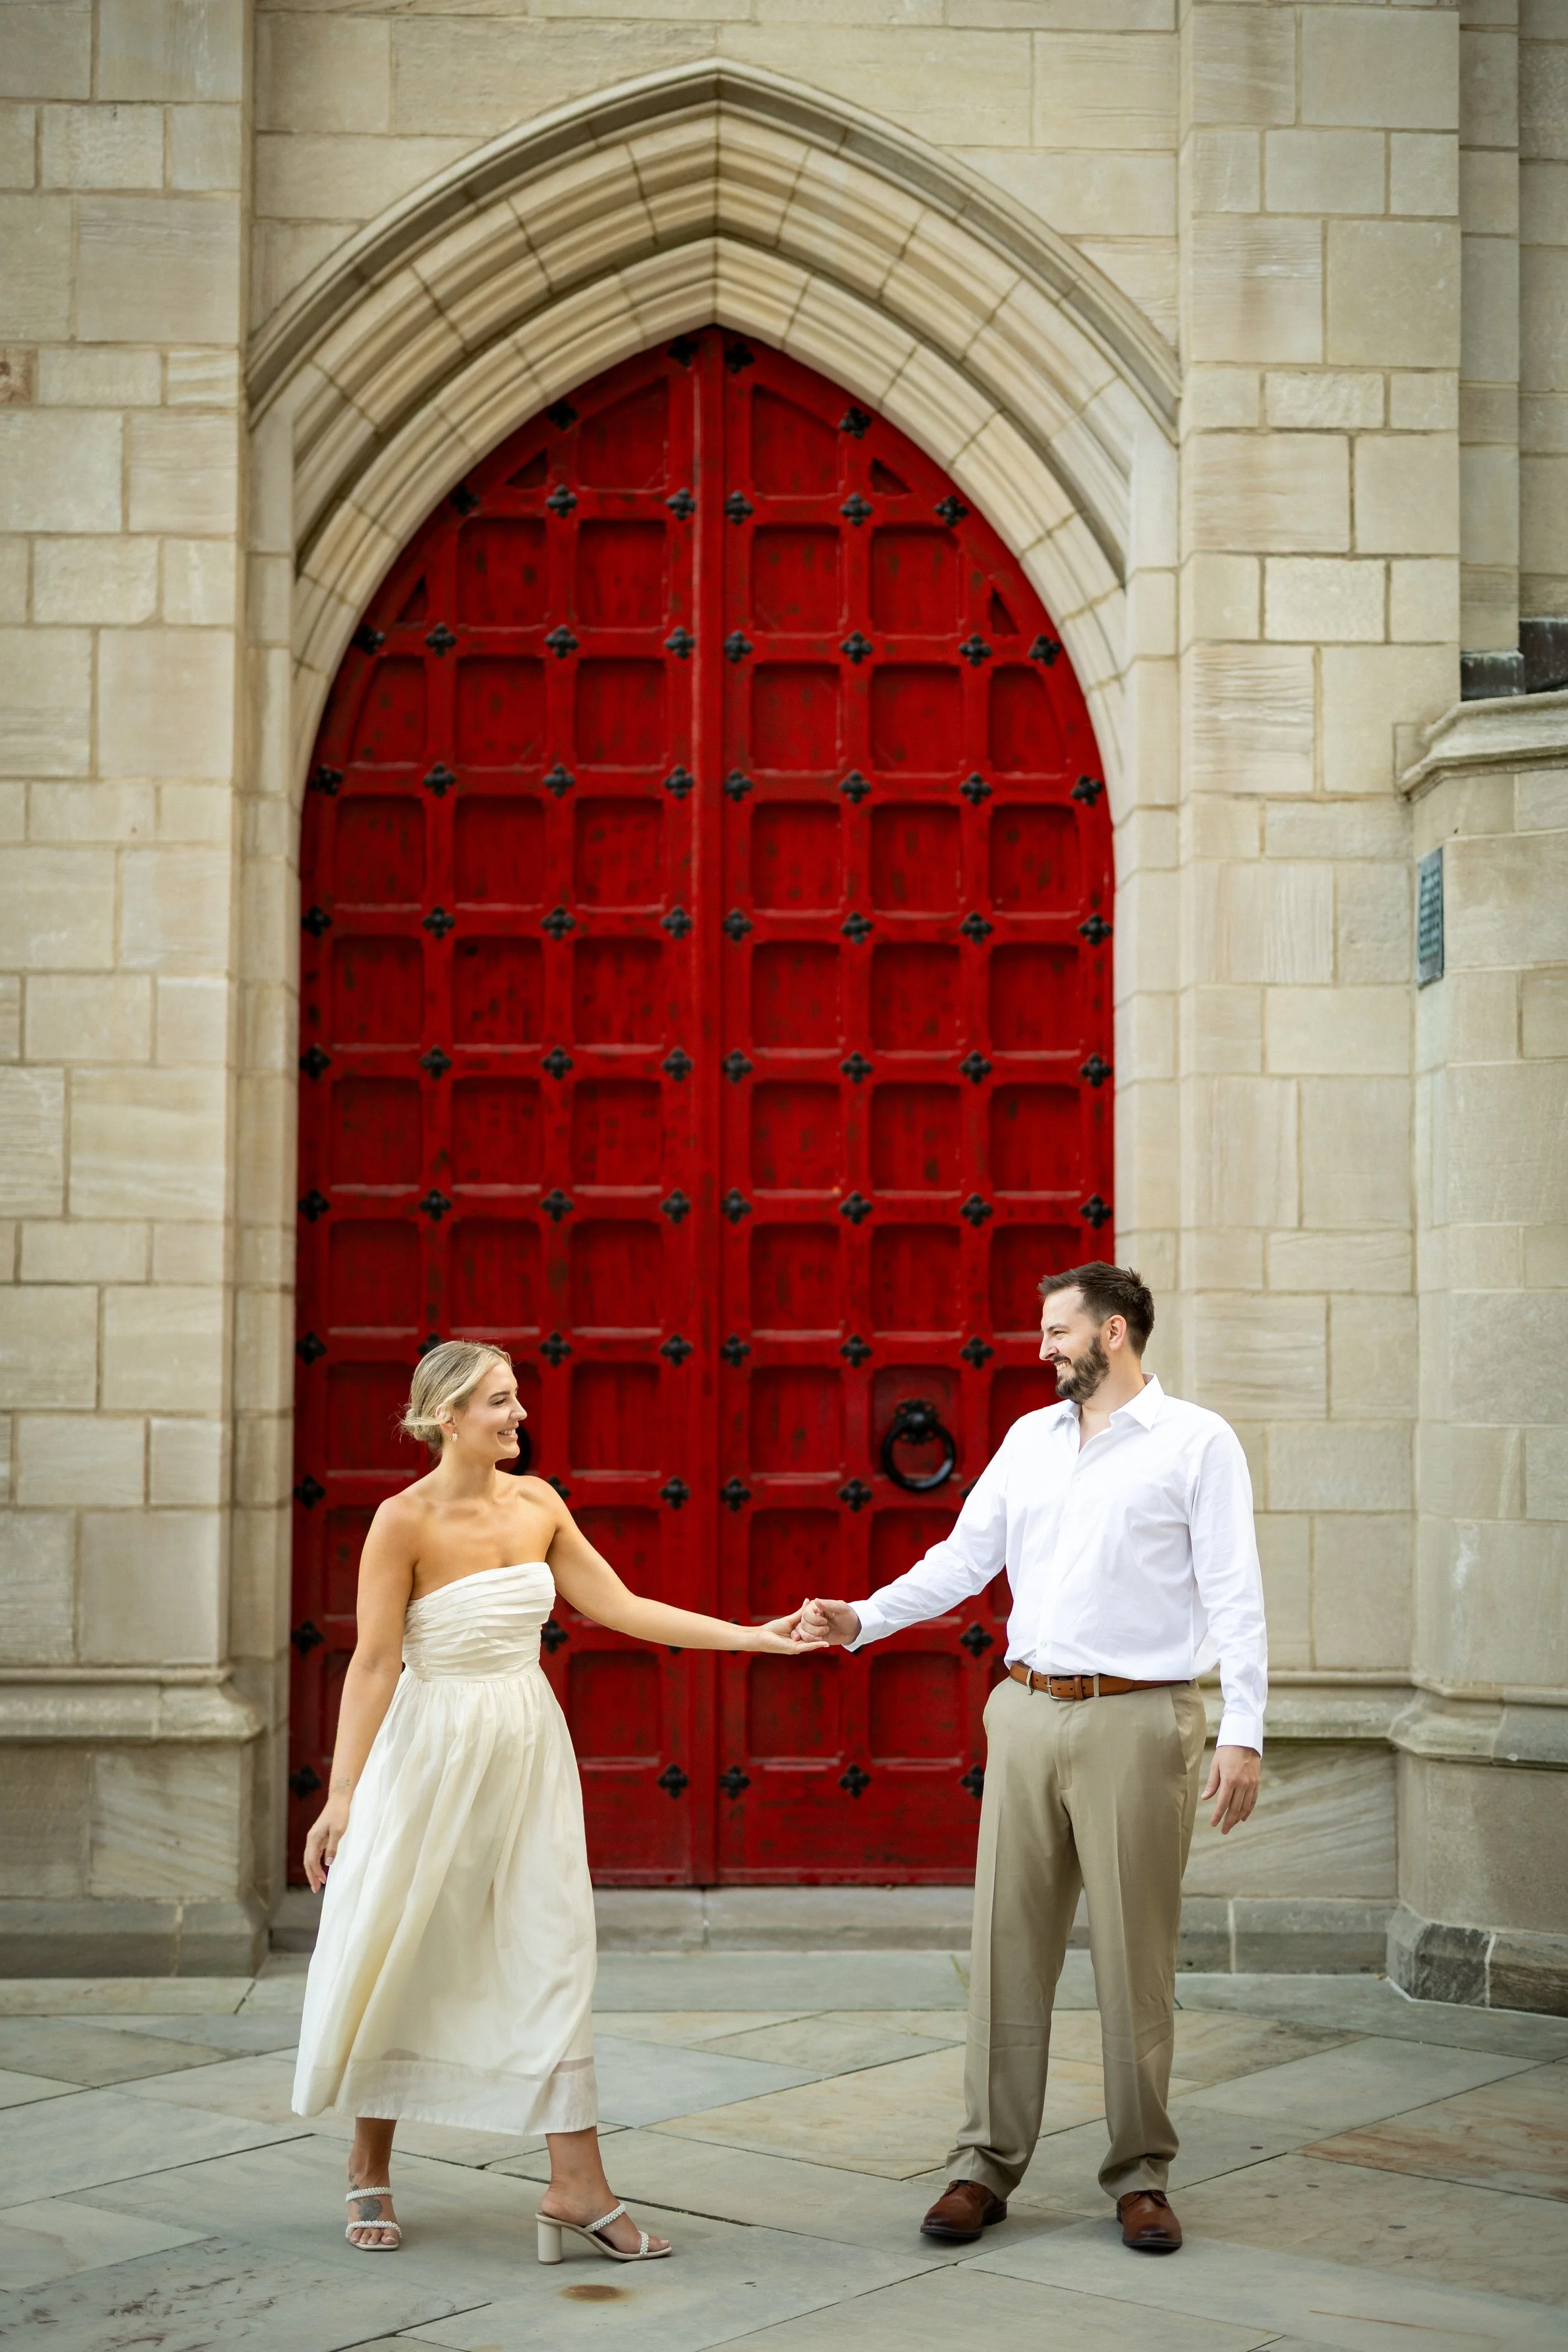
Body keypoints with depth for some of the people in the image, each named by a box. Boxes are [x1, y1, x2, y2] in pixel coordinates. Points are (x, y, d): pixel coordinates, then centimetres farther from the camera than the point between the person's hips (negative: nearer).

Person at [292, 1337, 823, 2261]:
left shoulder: (537, 1504, 3)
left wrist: (752, 1636, 3)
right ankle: (371, 2167, 25)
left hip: (529, 1747, 5)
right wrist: (342, 1796, -14)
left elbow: (619, 1606, 6)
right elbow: (374, 1662, -13)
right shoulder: (405, 1521, -13)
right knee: (402, 1956, 6)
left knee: (553, 1951, 1)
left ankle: (577, 2185, 4)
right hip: (432, 1753, -5)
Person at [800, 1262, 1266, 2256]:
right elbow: (963, 1558, 14)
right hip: (1028, 1713, 5)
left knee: (1135, 1954, 2)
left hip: (1137, 1723, -5)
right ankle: (989, 2163, 13)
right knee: (1009, 1942, 6)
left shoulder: (1196, 1442, -2)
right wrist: (862, 1620, 2)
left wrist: (1244, 1731, -13)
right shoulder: (1029, 1439, 13)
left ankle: (1142, 2175, 13)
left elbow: (1235, 1595, -7)